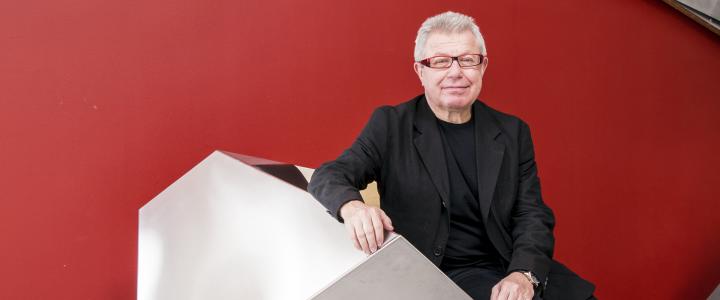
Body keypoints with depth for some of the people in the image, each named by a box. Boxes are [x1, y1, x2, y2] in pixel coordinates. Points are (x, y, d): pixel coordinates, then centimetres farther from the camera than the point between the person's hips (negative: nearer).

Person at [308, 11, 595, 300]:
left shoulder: (513, 132, 8)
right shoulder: (390, 125, 2)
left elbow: (532, 215, 4)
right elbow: (328, 177, -5)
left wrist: (523, 274, -16)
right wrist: (352, 206, -29)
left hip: (506, 273, 3)